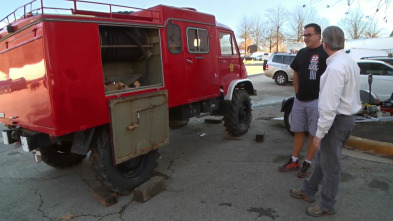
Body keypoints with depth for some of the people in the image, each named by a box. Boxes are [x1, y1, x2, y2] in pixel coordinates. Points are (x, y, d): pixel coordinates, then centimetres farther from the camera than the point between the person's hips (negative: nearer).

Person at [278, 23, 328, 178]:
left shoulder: (325, 54, -11)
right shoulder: (301, 53, 10)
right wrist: (297, 91, 9)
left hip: (316, 101, -6)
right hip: (299, 100, 7)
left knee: (313, 133, 6)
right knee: (298, 131, 14)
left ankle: (307, 164, 19)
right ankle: (294, 161, 26)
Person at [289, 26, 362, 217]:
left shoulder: (335, 67, -24)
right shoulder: (351, 62, 8)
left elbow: (329, 106, -26)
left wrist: (319, 133, -22)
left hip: (337, 120, -10)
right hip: (347, 116, 10)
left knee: (330, 164, 6)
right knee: (322, 157, 21)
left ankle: (327, 206, 25)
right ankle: (308, 191, 38)